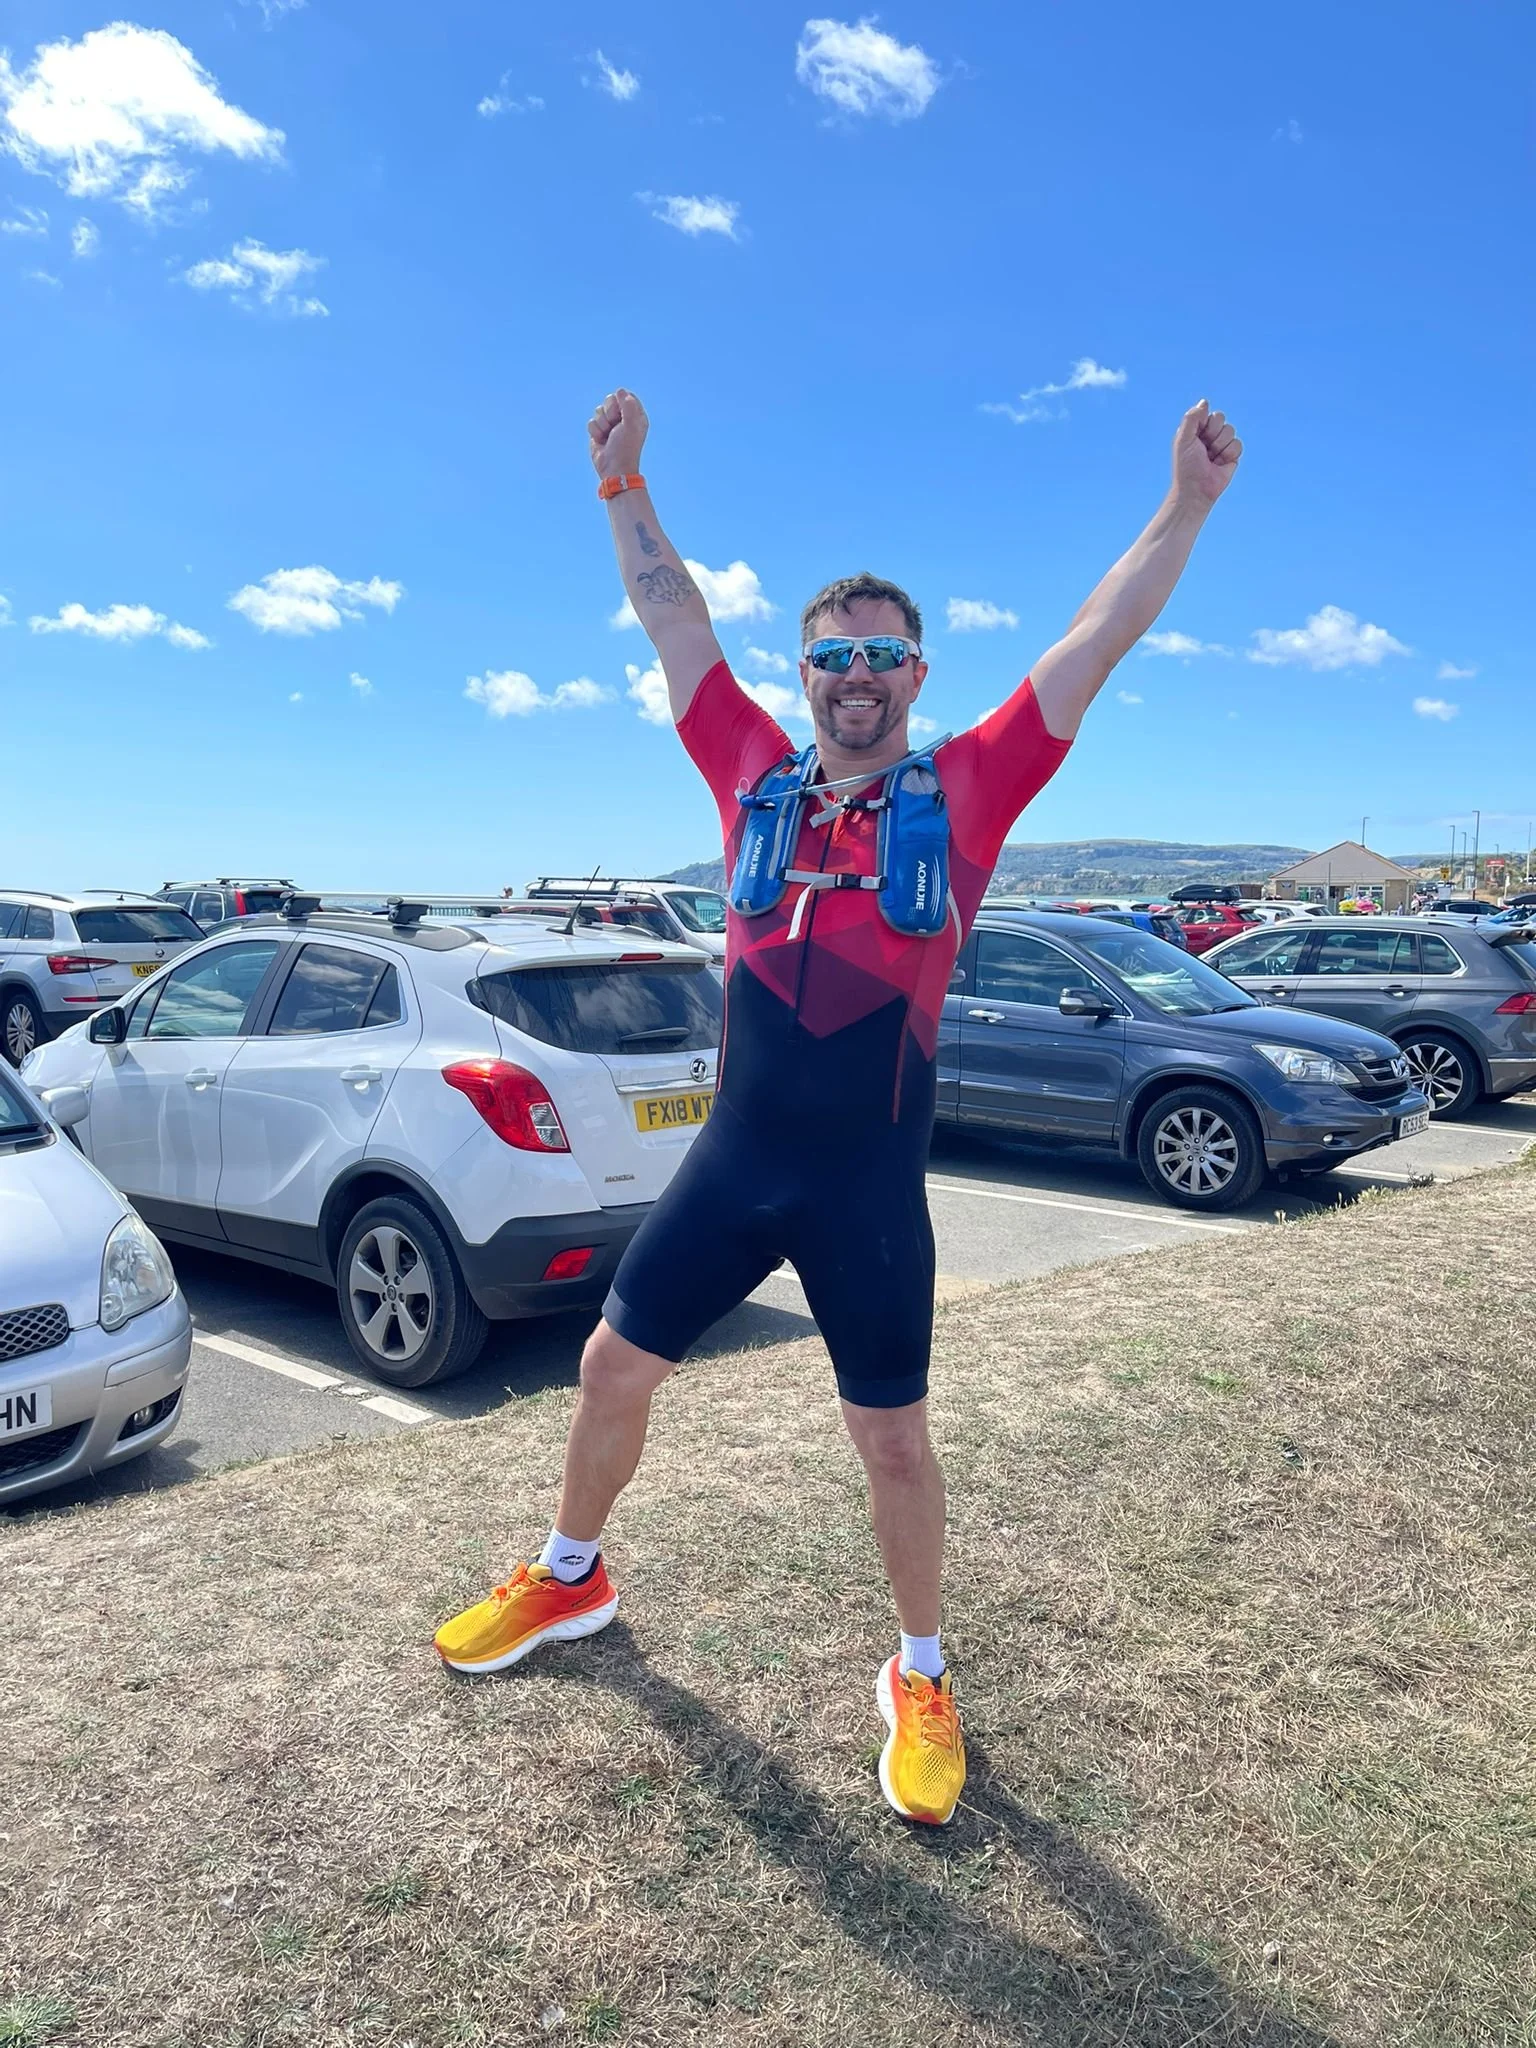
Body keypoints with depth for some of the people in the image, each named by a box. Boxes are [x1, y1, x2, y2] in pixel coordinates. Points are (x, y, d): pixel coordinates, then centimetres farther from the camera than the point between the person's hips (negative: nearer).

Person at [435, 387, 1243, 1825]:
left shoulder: (968, 788, -2)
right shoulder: (755, 774, 5)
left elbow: (1099, 642, -4)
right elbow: (674, 620, 10)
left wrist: (1186, 504, -9)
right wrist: (622, 482, 7)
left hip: (872, 1182, -3)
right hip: (734, 1159, 3)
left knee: (892, 1438, 6)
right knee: (613, 1366, 13)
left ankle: (921, 1679, 31)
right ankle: (570, 1579, 41)